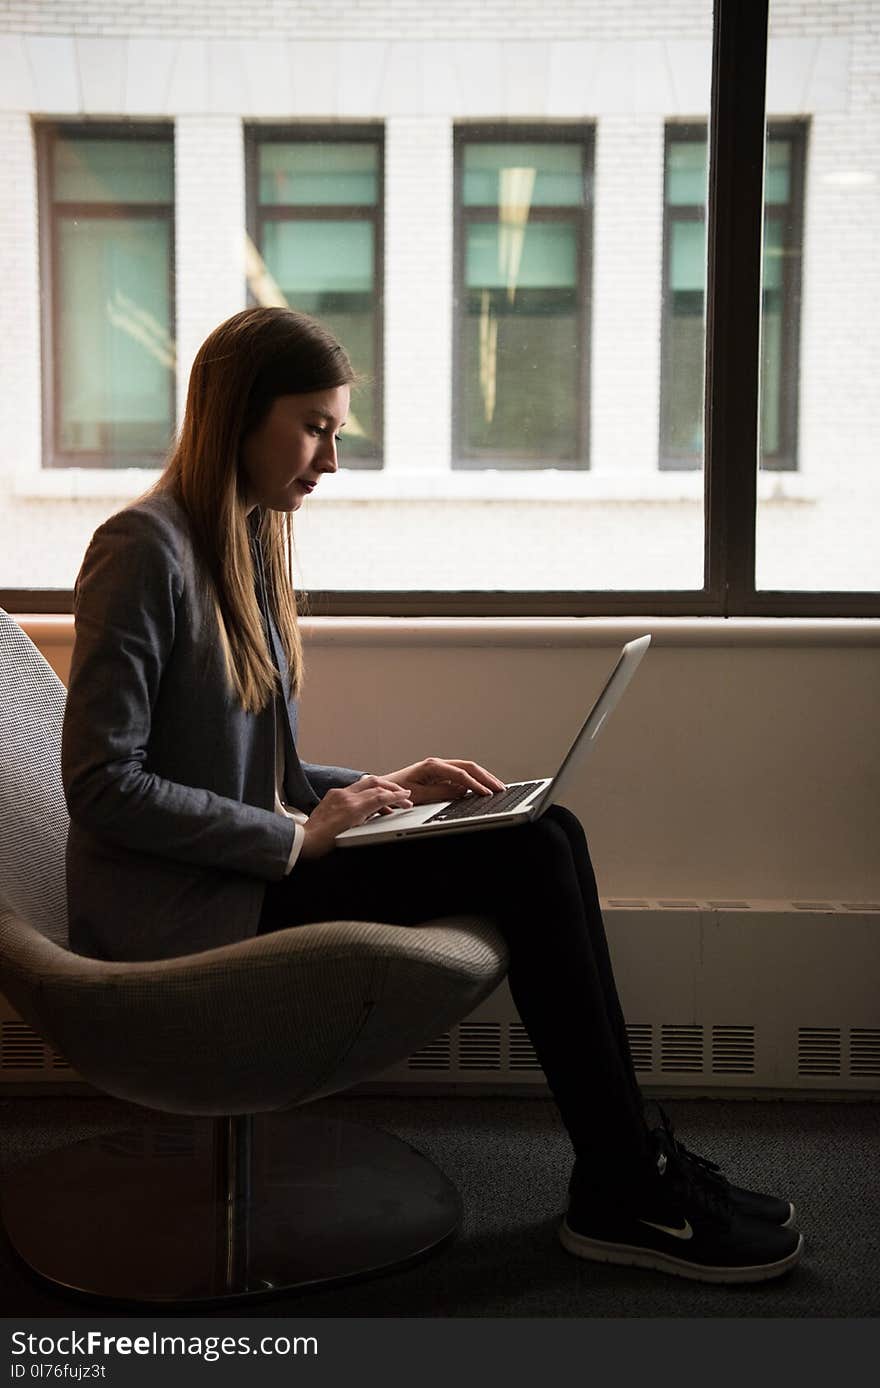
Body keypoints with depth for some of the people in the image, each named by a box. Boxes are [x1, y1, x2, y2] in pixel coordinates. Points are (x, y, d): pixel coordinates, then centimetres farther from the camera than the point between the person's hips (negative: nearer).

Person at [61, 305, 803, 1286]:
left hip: (247, 874, 8)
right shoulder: (145, 549, -12)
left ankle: (622, 1179, -6)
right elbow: (102, 783, -18)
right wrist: (298, 836, -18)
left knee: (544, 836, -8)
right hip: (180, 917, -8)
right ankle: (623, 1190, -6)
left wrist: (379, 787, 4)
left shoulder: (250, 544, 15)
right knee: (525, 861, -17)